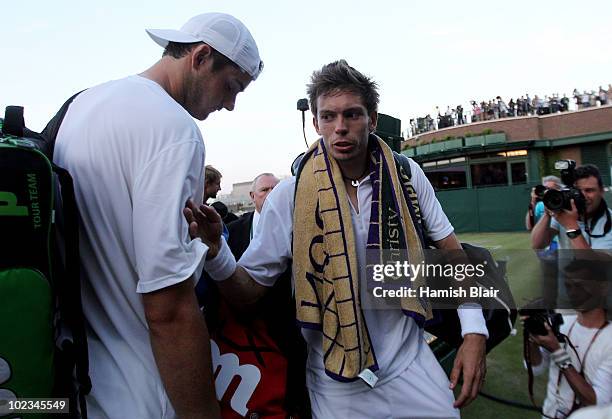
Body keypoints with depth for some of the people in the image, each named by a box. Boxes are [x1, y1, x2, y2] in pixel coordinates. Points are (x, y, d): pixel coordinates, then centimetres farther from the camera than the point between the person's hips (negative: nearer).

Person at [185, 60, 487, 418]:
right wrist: (216, 252, -30)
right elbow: (250, 290, -10)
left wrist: (474, 331, -11)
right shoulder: (290, 196, -14)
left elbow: (452, 250, 0)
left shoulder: (406, 176, -7)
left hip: (410, 364, 2)